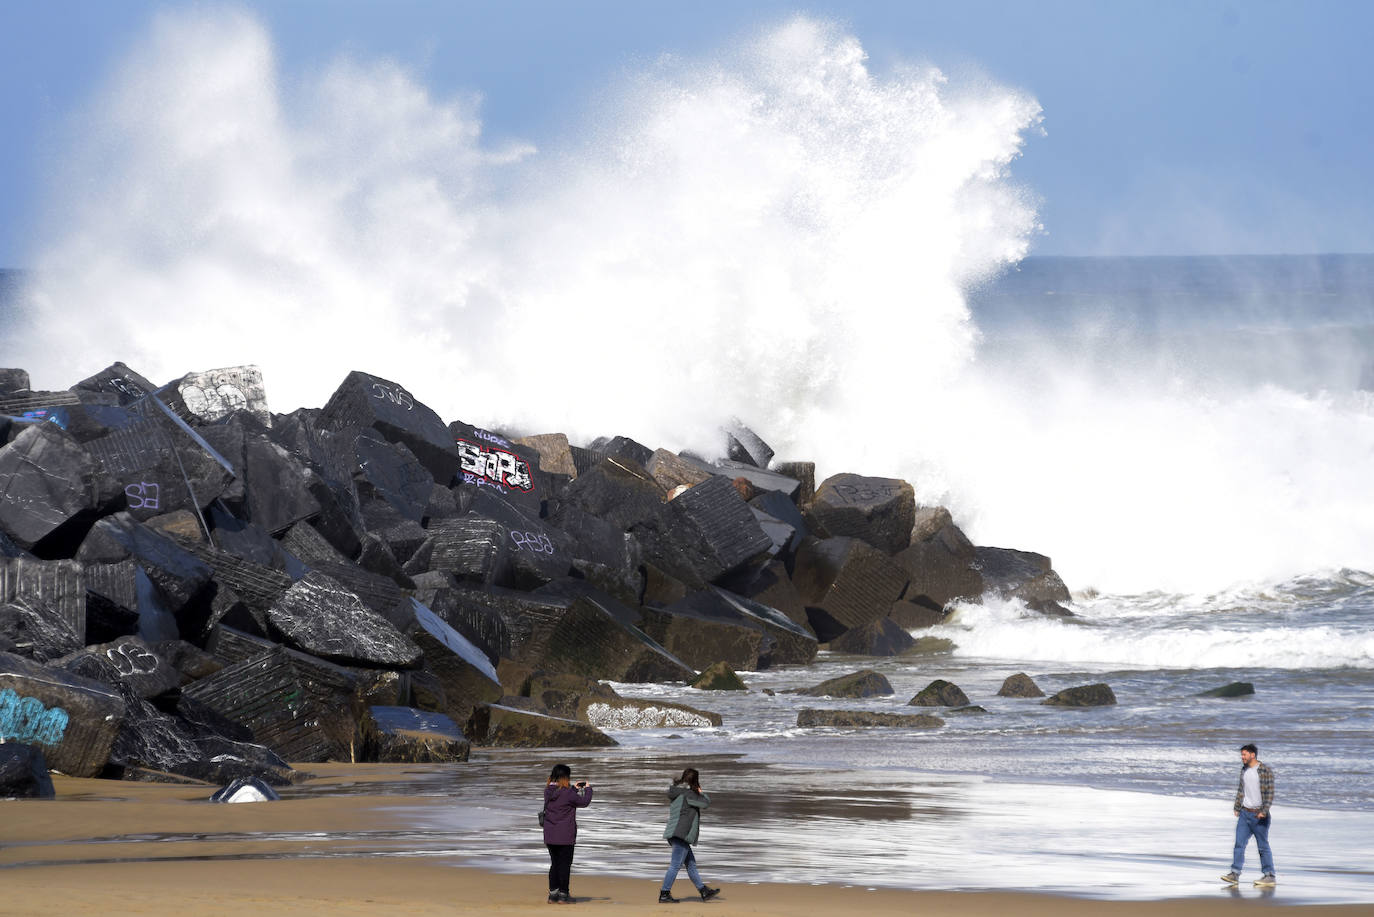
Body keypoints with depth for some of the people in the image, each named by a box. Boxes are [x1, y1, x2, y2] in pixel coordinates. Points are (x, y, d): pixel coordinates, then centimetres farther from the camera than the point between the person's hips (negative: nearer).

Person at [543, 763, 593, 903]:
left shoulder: (548, 792, 2)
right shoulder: (567, 793, -17)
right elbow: (584, 802, -4)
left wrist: (574, 789, 26)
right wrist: (588, 789, 13)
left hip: (550, 836, 6)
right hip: (565, 836, -6)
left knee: (555, 864, 14)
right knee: (565, 864, 4)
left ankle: (553, 893, 13)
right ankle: (563, 894, 6)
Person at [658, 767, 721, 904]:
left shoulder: (676, 793, 15)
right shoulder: (687, 793, -13)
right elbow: (706, 802, -9)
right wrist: (700, 792, 10)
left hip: (675, 834, 10)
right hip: (680, 834, -10)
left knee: (691, 864, 13)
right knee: (676, 864, -8)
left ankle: (704, 892, 18)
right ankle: (664, 894, -8)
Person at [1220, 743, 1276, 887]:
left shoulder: (1265, 771, -11)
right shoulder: (1244, 770, 10)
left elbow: (1270, 793, -14)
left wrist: (1264, 811, -21)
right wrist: (1237, 808, 14)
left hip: (1259, 814, -6)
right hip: (1245, 813, 6)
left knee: (1263, 846, -1)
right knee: (1239, 843, -3)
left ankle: (1270, 876, 7)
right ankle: (1234, 874, -5)